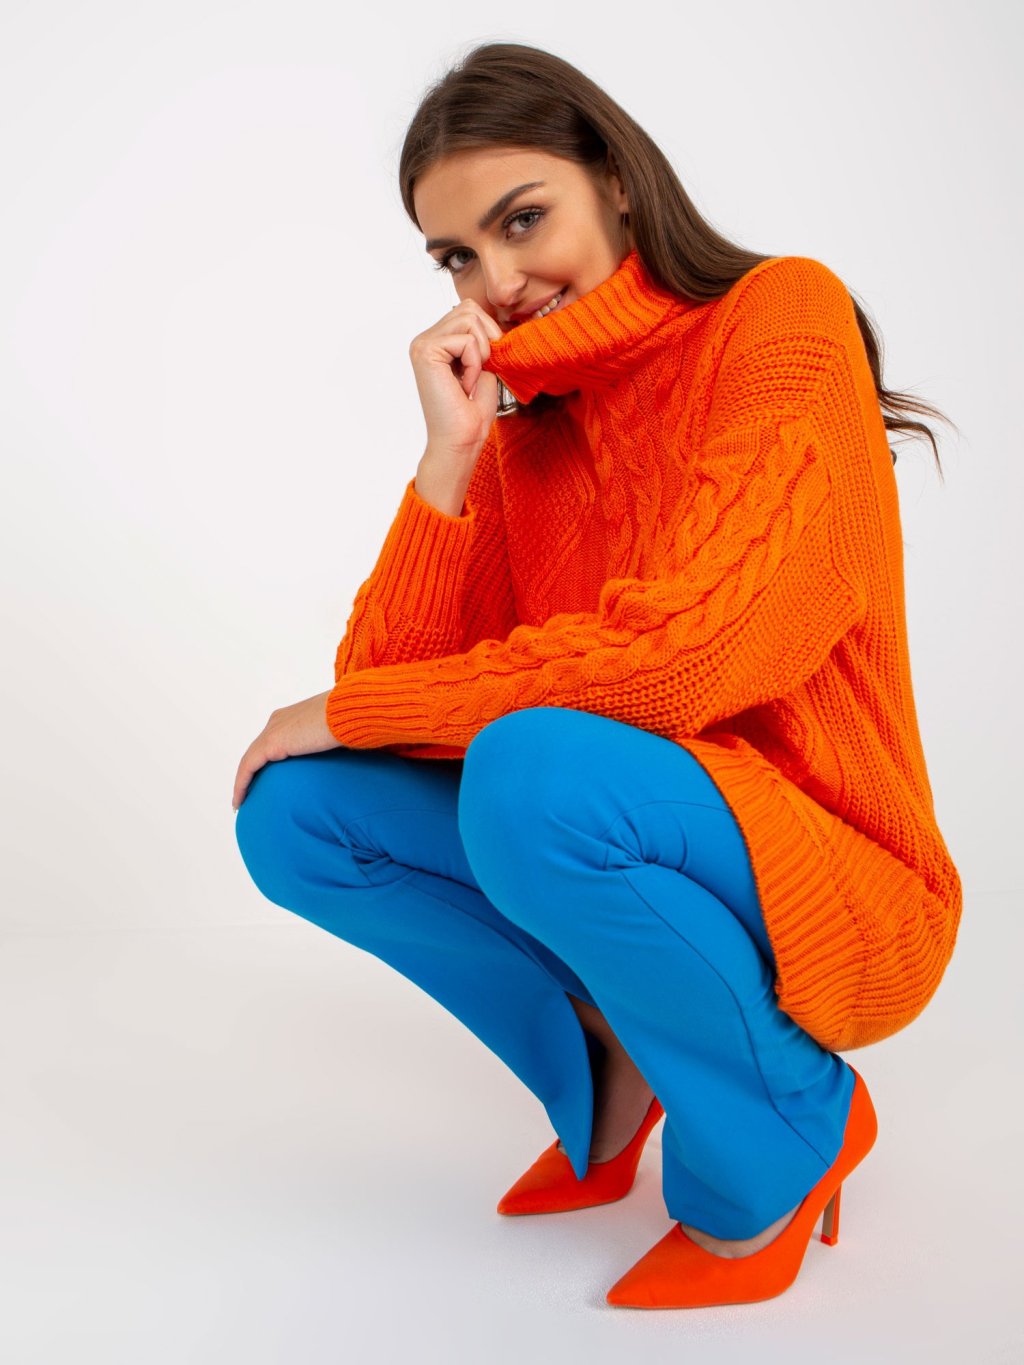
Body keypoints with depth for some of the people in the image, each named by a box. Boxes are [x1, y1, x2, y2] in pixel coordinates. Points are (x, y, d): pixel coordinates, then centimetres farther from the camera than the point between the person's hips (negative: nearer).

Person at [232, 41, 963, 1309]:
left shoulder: (781, 318, -12)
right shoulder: (522, 431, 5)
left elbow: (673, 652, -25)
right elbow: (383, 684, -4)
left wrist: (344, 713, -14)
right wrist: (449, 454, -15)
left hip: (831, 891, -6)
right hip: (620, 864, 6)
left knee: (530, 771, -33)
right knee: (293, 811, -7)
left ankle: (793, 1125, -7)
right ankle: (609, 1065, 7)